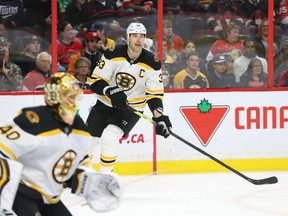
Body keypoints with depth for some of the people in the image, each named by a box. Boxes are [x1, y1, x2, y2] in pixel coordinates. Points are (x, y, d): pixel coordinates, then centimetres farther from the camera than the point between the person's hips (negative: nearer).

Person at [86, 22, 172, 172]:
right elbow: (95, 82, -16)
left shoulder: (152, 63, -14)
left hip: (132, 109, -2)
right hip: (105, 104, 2)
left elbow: (155, 94, -11)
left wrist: (159, 117, -27)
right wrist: (110, 91, -36)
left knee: (110, 136, -25)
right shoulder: (113, 54, -16)